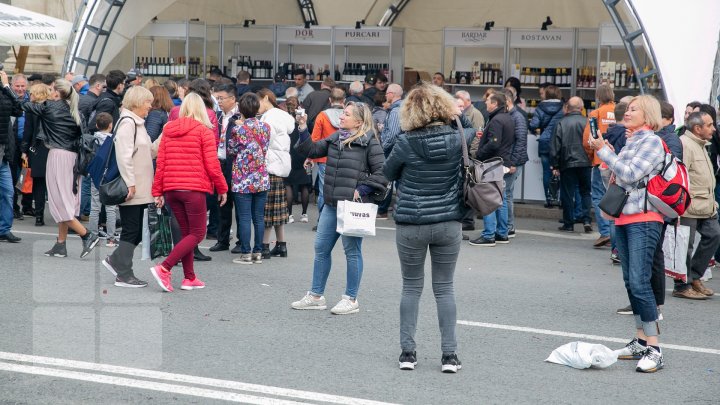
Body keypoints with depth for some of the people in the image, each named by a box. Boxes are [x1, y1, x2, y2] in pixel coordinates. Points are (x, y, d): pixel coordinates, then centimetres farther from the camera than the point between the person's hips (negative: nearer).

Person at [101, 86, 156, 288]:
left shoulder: (138, 123, 19)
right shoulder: (127, 123, -13)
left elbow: (150, 152, 22)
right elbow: (124, 155, -22)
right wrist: (130, 183, -23)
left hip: (139, 189, 10)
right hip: (131, 189, -10)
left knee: (136, 231, 13)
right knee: (131, 231, -4)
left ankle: (115, 260, 24)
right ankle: (124, 275, 2)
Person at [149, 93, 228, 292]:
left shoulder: (168, 129, 9)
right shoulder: (204, 131, -4)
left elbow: (160, 162, 8)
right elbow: (212, 164, -7)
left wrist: (157, 191, 12)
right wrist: (222, 188, 5)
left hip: (171, 189, 6)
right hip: (194, 188, -6)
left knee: (186, 232, 16)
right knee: (197, 234, 0)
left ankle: (189, 278, 14)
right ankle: (164, 268, -16)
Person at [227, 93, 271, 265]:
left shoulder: (238, 129, -11)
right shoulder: (265, 128, 1)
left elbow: (231, 152, 1)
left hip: (243, 179, -4)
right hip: (261, 178, 4)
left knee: (244, 218, 0)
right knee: (259, 217, 9)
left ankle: (246, 254, 0)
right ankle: (258, 252, 12)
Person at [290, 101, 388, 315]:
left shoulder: (370, 143, -9)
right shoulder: (336, 139, 12)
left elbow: (382, 173, -12)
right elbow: (312, 150, 13)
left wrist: (362, 190, -15)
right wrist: (303, 130, 1)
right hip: (331, 204, 7)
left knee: (352, 251, 4)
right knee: (321, 248, 12)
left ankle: (351, 299, 15)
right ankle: (316, 296, 23)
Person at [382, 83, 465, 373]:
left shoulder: (406, 143, -12)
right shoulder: (456, 139, -5)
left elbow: (387, 173, 3)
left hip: (412, 224, -2)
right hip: (449, 223, 2)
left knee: (411, 287, 11)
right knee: (444, 287, 9)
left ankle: (407, 352, 12)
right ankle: (449, 354, 7)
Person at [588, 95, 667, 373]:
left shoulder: (652, 142, -8)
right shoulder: (630, 142, 18)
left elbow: (631, 174, -16)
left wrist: (603, 151, -12)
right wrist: (606, 153, 10)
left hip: (644, 219, -9)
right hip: (623, 218, 9)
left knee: (639, 282, -15)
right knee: (631, 282, 11)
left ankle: (654, 350, -14)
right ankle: (640, 341, 18)